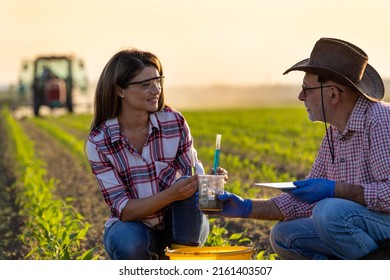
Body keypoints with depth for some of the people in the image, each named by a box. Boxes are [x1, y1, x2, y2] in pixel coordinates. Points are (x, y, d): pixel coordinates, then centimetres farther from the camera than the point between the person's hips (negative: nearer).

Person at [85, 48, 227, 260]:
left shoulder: (174, 122, -9)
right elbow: (123, 209, -18)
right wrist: (170, 195, -35)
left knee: (189, 183, -29)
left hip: (180, 228, 1)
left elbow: (194, 177, -4)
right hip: (131, 226, -1)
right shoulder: (99, 142, -15)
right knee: (129, 244, -36)